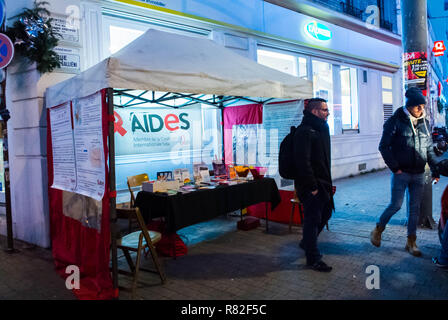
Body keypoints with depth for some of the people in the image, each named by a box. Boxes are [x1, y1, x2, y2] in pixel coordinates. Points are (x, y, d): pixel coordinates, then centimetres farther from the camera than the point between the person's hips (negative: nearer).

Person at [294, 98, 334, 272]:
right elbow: (303, 162, -23)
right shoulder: (304, 131, -17)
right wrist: (312, 186, -22)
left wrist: (328, 182, 16)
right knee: (312, 219, -1)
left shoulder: (321, 129, 14)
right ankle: (313, 259, 12)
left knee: (325, 213, 20)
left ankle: (307, 243, 39)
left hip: (322, 183, 10)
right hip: (311, 185, -10)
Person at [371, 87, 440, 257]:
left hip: (419, 174, 5)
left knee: (415, 208, 8)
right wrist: (395, 167, -11)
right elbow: (384, 146, -7)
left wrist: (435, 170, 8)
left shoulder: (424, 123, 9)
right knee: (395, 205, -4)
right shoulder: (396, 121, -7)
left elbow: (429, 149, 16)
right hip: (401, 173, -5)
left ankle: (411, 242, 19)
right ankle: (378, 230, 19)